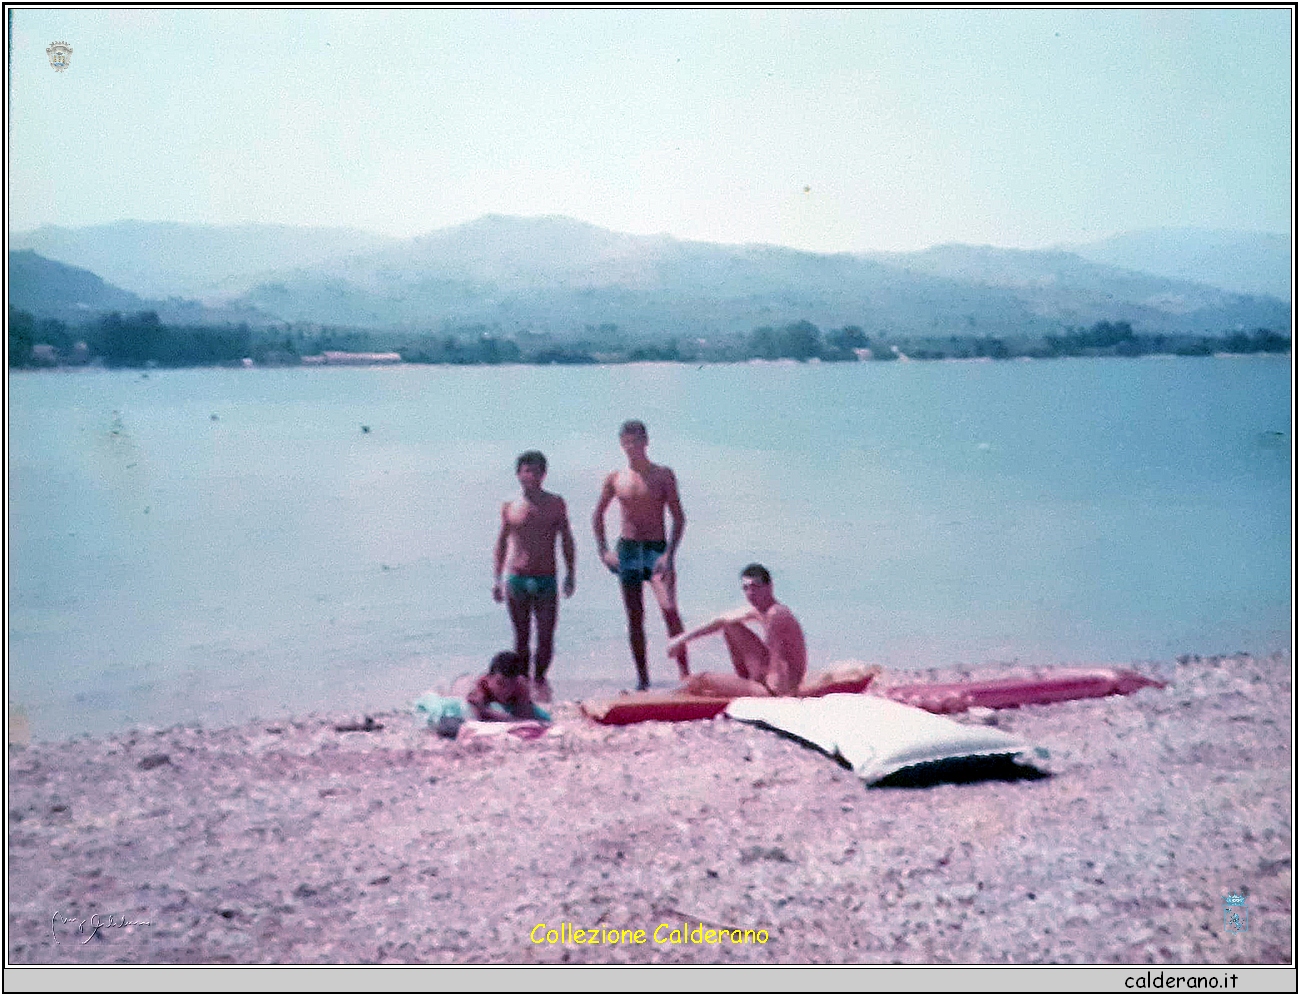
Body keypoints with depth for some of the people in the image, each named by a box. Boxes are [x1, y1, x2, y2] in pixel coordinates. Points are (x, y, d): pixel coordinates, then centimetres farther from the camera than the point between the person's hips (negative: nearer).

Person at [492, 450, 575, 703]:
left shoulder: (556, 504, 5)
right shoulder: (509, 507, 5)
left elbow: (566, 540, 10)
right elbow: (501, 544, 10)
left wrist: (570, 574, 4)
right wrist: (497, 579, 4)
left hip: (546, 580, 0)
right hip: (517, 580, 0)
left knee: (546, 636, -4)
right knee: (521, 636, 5)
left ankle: (539, 678, 17)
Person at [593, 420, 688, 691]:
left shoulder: (663, 475, 1)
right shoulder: (615, 479, 7)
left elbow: (679, 518, -2)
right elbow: (598, 516, 17)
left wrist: (669, 553, -13)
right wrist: (603, 551, 6)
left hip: (657, 548, -2)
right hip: (627, 548, 3)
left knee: (669, 609, -19)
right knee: (635, 617, 3)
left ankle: (685, 673, -18)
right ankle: (642, 677, 11)